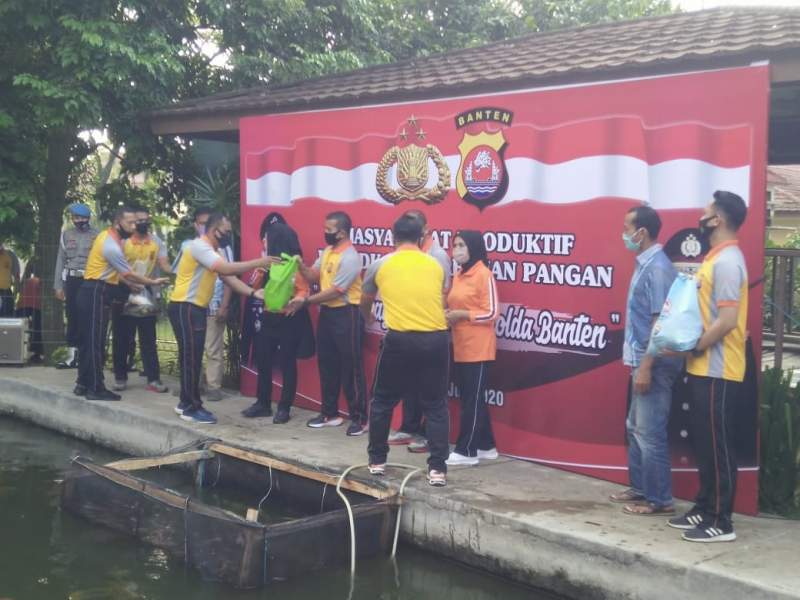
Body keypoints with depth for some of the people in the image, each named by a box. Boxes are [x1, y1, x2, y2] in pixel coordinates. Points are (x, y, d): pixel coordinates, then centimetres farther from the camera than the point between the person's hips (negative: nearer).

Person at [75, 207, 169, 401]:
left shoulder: (107, 236, 11)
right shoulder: (111, 245, -20)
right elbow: (129, 274, -14)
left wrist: (130, 283, 13)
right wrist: (153, 282, -3)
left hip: (92, 292, 10)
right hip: (96, 294, -10)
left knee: (87, 339, 12)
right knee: (95, 341, -7)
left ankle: (83, 384, 18)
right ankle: (95, 388, -4)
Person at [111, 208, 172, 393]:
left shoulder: (156, 242, 4)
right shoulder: (123, 241, -3)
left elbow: (164, 265, -5)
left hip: (148, 297, 2)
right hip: (125, 297, -2)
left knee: (148, 341, 4)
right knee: (121, 340, 5)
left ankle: (153, 379, 4)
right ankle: (120, 378, 15)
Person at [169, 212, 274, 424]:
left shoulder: (214, 252, 13)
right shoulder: (199, 246, -17)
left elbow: (229, 278, 7)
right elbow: (226, 269, -28)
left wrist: (253, 292, -7)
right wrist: (258, 263, -25)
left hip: (196, 308, 10)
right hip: (184, 308, -10)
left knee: (192, 357, 13)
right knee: (191, 357, -7)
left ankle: (186, 403, 22)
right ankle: (191, 408, -2)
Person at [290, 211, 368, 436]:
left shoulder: (350, 258, -19)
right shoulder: (327, 252, 10)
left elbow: (334, 292, -20)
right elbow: (313, 276, 10)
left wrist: (305, 302, -17)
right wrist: (301, 266, -11)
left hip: (346, 315, -9)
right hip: (327, 313, 9)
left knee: (351, 368, -3)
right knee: (326, 365, 14)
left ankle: (359, 418, 6)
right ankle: (330, 413, 25)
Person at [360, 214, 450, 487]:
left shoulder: (381, 265, 8)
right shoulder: (436, 265, 11)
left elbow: (365, 303, 26)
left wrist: (368, 318, 49)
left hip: (400, 339, -1)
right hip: (436, 339, 1)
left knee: (383, 402, 16)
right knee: (435, 406, 10)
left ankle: (377, 461, 25)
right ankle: (437, 469, 5)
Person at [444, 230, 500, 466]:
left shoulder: (484, 274, -12)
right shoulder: (459, 275, 12)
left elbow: (493, 313, -14)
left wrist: (461, 315, -16)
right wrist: (449, 315, 3)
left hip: (477, 349, -8)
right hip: (460, 347, 8)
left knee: (473, 399, -1)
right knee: (469, 398, 14)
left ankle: (466, 450, 5)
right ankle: (486, 446, 24)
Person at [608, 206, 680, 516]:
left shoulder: (657, 267, -17)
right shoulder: (644, 264, 12)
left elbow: (661, 322, -21)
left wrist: (646, 367, -22)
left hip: (654, 364, -10)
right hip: (643, 360, 10)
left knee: (650, 433, -3)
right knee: (635, 428, 17)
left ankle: (660, 500, 6)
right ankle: (640, 488, 28)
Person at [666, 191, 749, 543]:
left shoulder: (727, 261, -17)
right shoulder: (716, 258, 14)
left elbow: (727, 321, -23)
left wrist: (691, 349, -15)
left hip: (717, 372, -10)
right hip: (704, 369, 10)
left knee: (717, 446, -2)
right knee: (702, 442, 16)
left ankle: (720, 522, 6)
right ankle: (704, 509, 26)